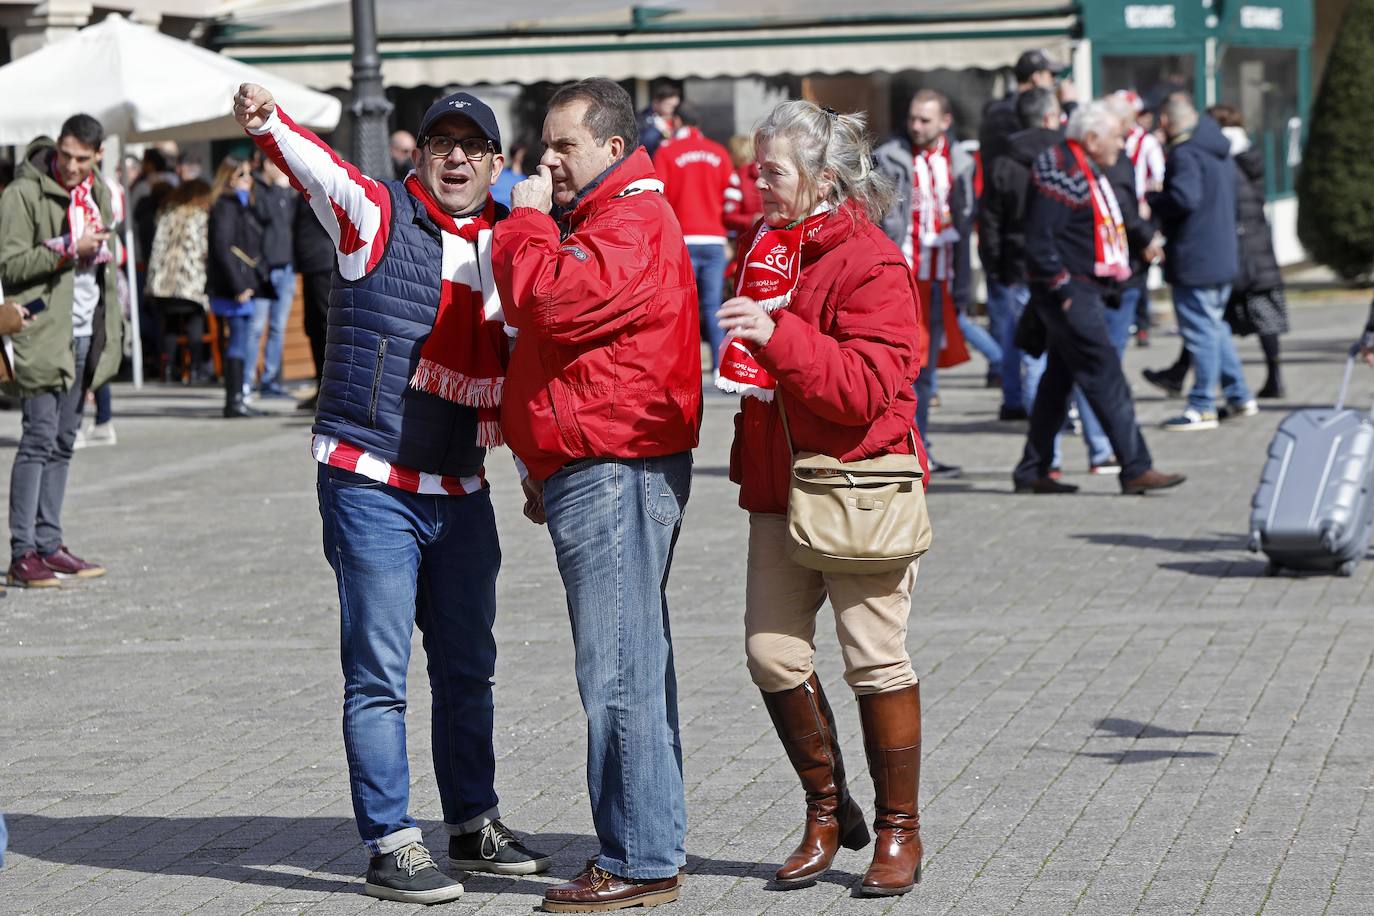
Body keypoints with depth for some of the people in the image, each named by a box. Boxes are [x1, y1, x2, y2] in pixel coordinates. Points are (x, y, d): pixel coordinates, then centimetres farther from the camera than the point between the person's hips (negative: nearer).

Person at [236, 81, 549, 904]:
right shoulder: (376, 217, -6)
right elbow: (318, 169, -26)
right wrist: (268, 121, -45)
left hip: (461, 488, 6)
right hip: (371, 485, -6)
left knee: (468, 669, 16)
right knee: (379, 673, -5)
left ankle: (475, 823, 30)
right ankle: (391, 845, 1)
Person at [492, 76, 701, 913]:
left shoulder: (632, 225, -14)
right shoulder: (604, 220, 23)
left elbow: (548, 302, -28)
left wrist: (527, 218, -11)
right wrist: (546, 469, 29)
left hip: (616, 473, -11)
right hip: (597, 471, 11)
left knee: (619, 671, -10)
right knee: (635, 664, 14)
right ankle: (655, 843, 21)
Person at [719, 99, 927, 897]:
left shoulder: (872, 264, -14)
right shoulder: (765, 246, 11)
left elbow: (868, 387, -24)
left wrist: (778, 336, -33)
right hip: (781, 486, 7)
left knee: (877, 659, -1)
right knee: (773, 654, 2)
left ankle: (900, 830, 12)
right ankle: (829, 812, 19)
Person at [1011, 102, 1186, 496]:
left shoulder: (1087, 171, 16)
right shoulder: (1060, 171, -16)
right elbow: (1040, 240, -21)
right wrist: (1063, 289, -20)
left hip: (1083, 291, 11)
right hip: (1069, 293, -11)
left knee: (1058, 380, 13)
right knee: (1106, 378, -10)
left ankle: (1033, 471, 18)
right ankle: (1136, 469, -10)